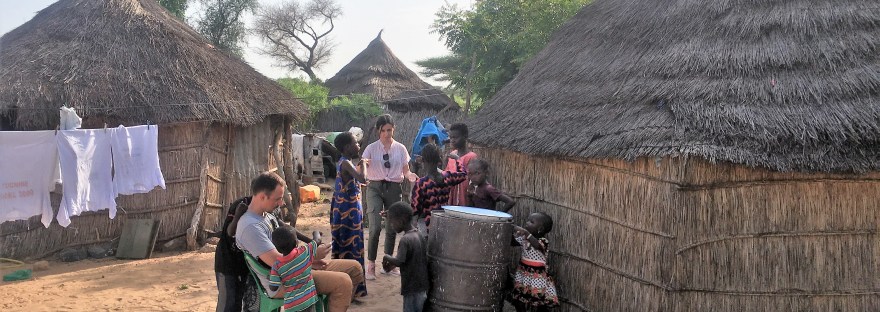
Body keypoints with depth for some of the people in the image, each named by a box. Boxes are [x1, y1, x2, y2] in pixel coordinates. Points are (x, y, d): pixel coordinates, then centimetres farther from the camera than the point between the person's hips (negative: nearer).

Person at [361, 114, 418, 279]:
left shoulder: (400, 148, 5)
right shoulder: (371, 148, 0)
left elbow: (405, 171, 8)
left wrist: (410, 175, -15)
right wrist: (363, 165, -32)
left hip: (394, 188, 3)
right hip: (375, 188, -2)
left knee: (391, 228, 9)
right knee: (375, 227, -14)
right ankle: (371, 265, -2)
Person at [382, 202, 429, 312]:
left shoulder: (405, 239, -20)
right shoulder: (419, 236, 6)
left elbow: (399, 262, -25)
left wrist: (387, 258, -5)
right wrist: (393, 262, 11)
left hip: (412, 288, -8)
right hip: (421, 286, 8)